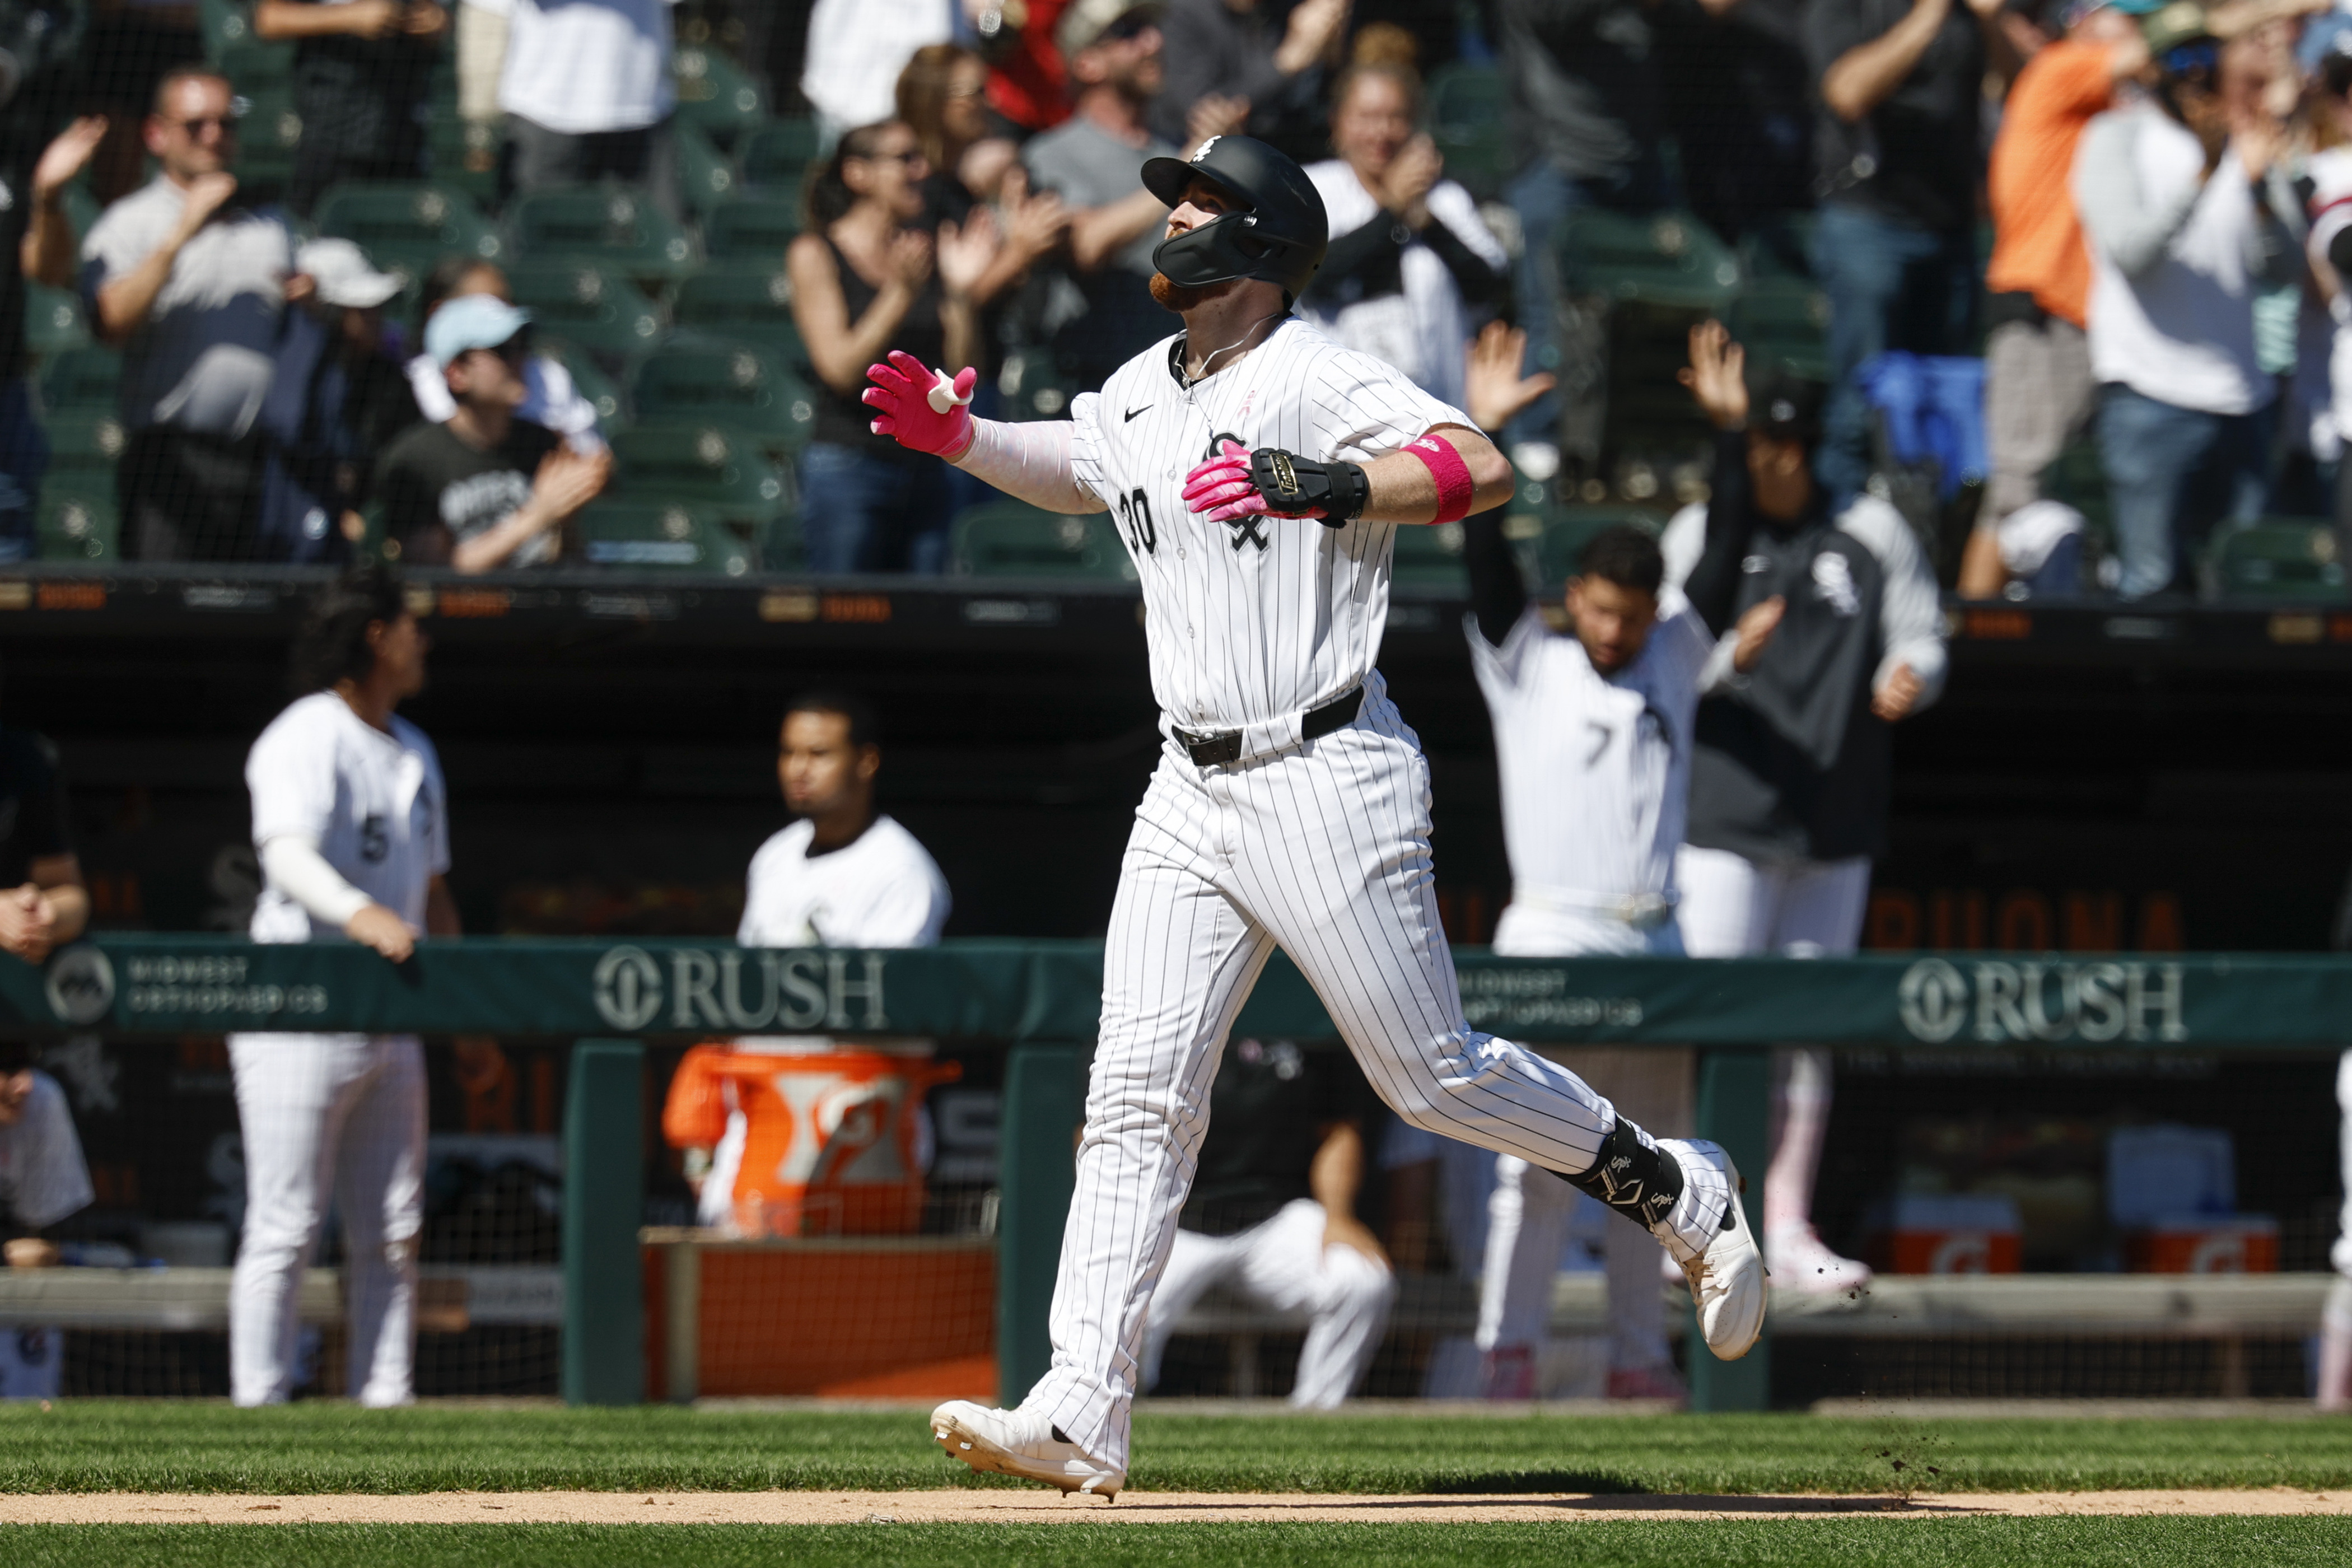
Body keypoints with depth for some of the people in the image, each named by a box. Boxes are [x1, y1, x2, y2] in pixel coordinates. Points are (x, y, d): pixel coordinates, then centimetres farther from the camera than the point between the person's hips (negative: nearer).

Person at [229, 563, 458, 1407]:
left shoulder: (414, 755, 17)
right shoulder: (306, 739, -10)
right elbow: (289, 854, -27)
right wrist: (360, 913, -46)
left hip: (390, 1021, 8)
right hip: (299, 1014, -8)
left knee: (392, 1233, 8)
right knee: (285, 1227, -8)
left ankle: (385, 1408, 12)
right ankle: (260, 1411, -6)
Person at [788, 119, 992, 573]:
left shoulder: (927, 254, 9)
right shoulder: (816, 255, -2)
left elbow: (965, 373, 6)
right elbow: (841, 369, -12)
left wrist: (960, 292, -8)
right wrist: (901, 294, -20)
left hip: (924, 468, 5)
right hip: (847, 466, -5)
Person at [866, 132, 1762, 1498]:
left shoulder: (1318, 379, -13)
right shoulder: (1142, 394, 13)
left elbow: (1484, 471, -26)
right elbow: (1074, 470, 35)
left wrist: (1324, 489, -38)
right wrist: (959, 437, 17)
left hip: (1327, 779, -7)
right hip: (1193, 794, 7)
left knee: (1435, 1075, 0)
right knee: (1139, 1090, -2)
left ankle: (1680, 1195, 23)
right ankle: (1081, 1420, -7)